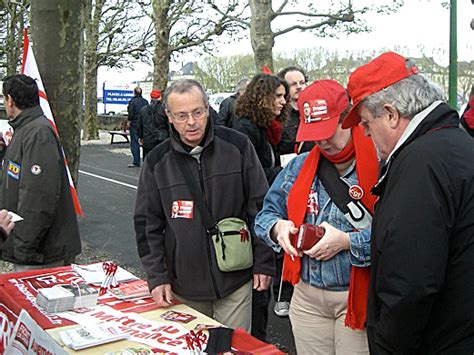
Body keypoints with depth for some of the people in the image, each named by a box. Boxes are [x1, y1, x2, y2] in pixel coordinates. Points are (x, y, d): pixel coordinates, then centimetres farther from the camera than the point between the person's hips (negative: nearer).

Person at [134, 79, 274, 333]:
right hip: (184, 286, 1)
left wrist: (263, 262, -2)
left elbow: (259, 206, -2)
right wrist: (157, 276, -1)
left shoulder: (237, 146, -5)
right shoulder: (157, 161, -1)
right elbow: (148, 223, 4)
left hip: (235, 281, -1)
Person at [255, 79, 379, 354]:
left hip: (357, 299, -5)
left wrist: (348, 242, -25)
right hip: (307, 298, 5)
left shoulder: (379, 166, -11)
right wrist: (277, 227, -8)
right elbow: (266, 214, 13)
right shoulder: (298, 167, 8)